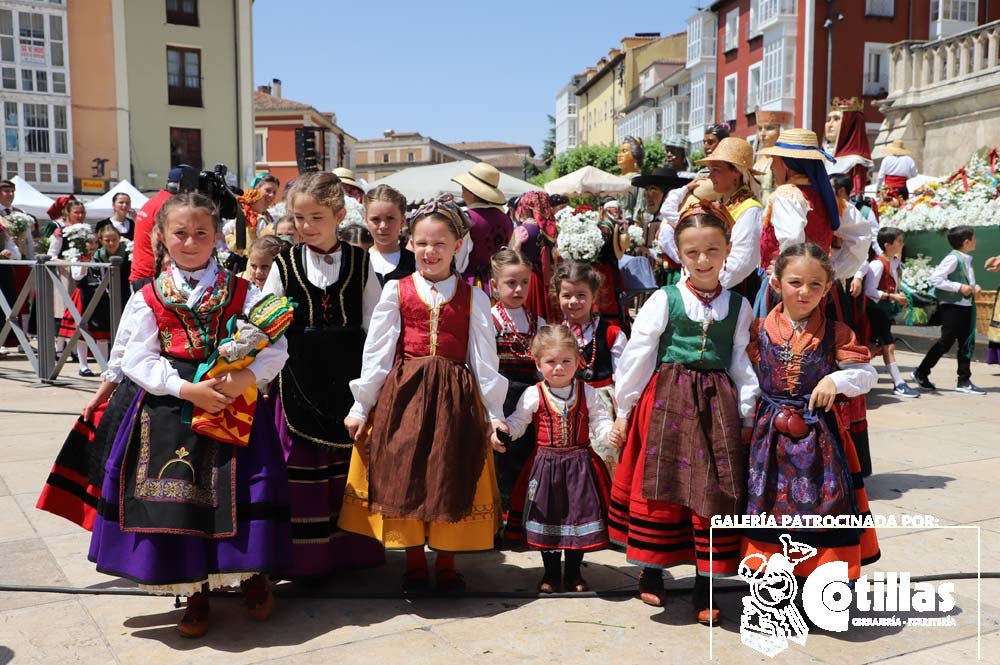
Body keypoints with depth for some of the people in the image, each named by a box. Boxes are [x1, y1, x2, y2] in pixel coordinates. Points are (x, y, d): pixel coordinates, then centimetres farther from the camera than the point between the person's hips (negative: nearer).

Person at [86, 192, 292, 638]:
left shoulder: (243, 293, 2)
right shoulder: (148, 299, 3)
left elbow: (274, 348, -3)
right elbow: (138, 360, -3)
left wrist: (243, 379, -21)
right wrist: (186, 389, -16)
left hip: (235, 405, 0)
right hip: (170, 411, 1)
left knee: (238, 496, 1)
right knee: (178, 498, 2)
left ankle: (253, 577, 27)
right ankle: (195, 592, 23)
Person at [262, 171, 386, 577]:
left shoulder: (360, 262, 2)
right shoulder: (285, 264, 2)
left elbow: (373, 324, 4)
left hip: (349, 375, 0)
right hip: (299, 375, 0)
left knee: (350, 459, 7)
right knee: (301, 460, 3)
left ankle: (351, 548, 23)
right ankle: (305, 555, 16)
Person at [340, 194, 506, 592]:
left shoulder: (473, 297, 4)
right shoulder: (396, 291, 3)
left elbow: (484, 356, 5)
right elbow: (376, 350, 3)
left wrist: (494, 411, 2)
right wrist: (361, 406, 2)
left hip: (454, 396, 0)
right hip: (403, 394, 0)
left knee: (450, 479, 6)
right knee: (403, 477, 4)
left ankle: (446, 562, 23)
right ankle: (415, 562, 21)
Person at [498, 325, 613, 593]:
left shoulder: (587, 393, -1)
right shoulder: (534, 395, -3)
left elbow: (600, 421, -2)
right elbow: (517, 421, 0)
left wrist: (613, 432, -23)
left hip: (579, 464, 1)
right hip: (545, 464, 0)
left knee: (579, 514, 6)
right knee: (547, 516, 8)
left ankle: (573, 573, 25)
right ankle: (551, 574, 25)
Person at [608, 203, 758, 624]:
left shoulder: (738, 306, 7)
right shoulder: (664, 300, -1)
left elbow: (743, 365, 9)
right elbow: (636, 356, 0)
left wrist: (748, 414, 3)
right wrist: (624, 410, 0)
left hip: (717, 405, 2)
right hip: (666, 401, -2)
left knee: (715, 493, 3)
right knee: (661, 487, 3)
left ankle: (704, 588, 16)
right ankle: (651, 573, 23)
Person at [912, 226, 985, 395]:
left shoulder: (966, 260, 13)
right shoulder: (953, 259, -15)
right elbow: (935, 278, -22)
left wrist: (974, 287, 6)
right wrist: (959, 287, -21)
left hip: (966, 306, 9)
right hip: (952, 306, -9)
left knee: (967, 343, 8)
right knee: (946, 342, -4)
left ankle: (964, 381, 14)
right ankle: (921, 373, 10)